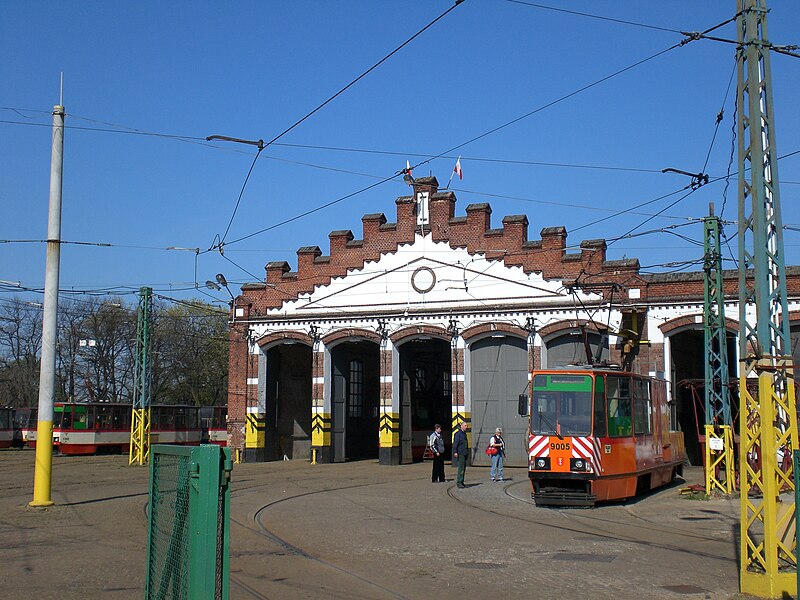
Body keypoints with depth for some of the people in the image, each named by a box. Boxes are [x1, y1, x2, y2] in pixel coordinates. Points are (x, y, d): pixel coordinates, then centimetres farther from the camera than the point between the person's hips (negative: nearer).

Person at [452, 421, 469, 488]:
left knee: (464, 468, 10)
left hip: (464, 454, 9)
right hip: (460, 454, -9)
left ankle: (461, 482, 15)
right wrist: (455, 452, -21)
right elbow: (455, 443, -15)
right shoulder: (458, 434, -10)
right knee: (461, 468, -11)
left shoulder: (464, 433, 17)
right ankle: (459, 482, -9)